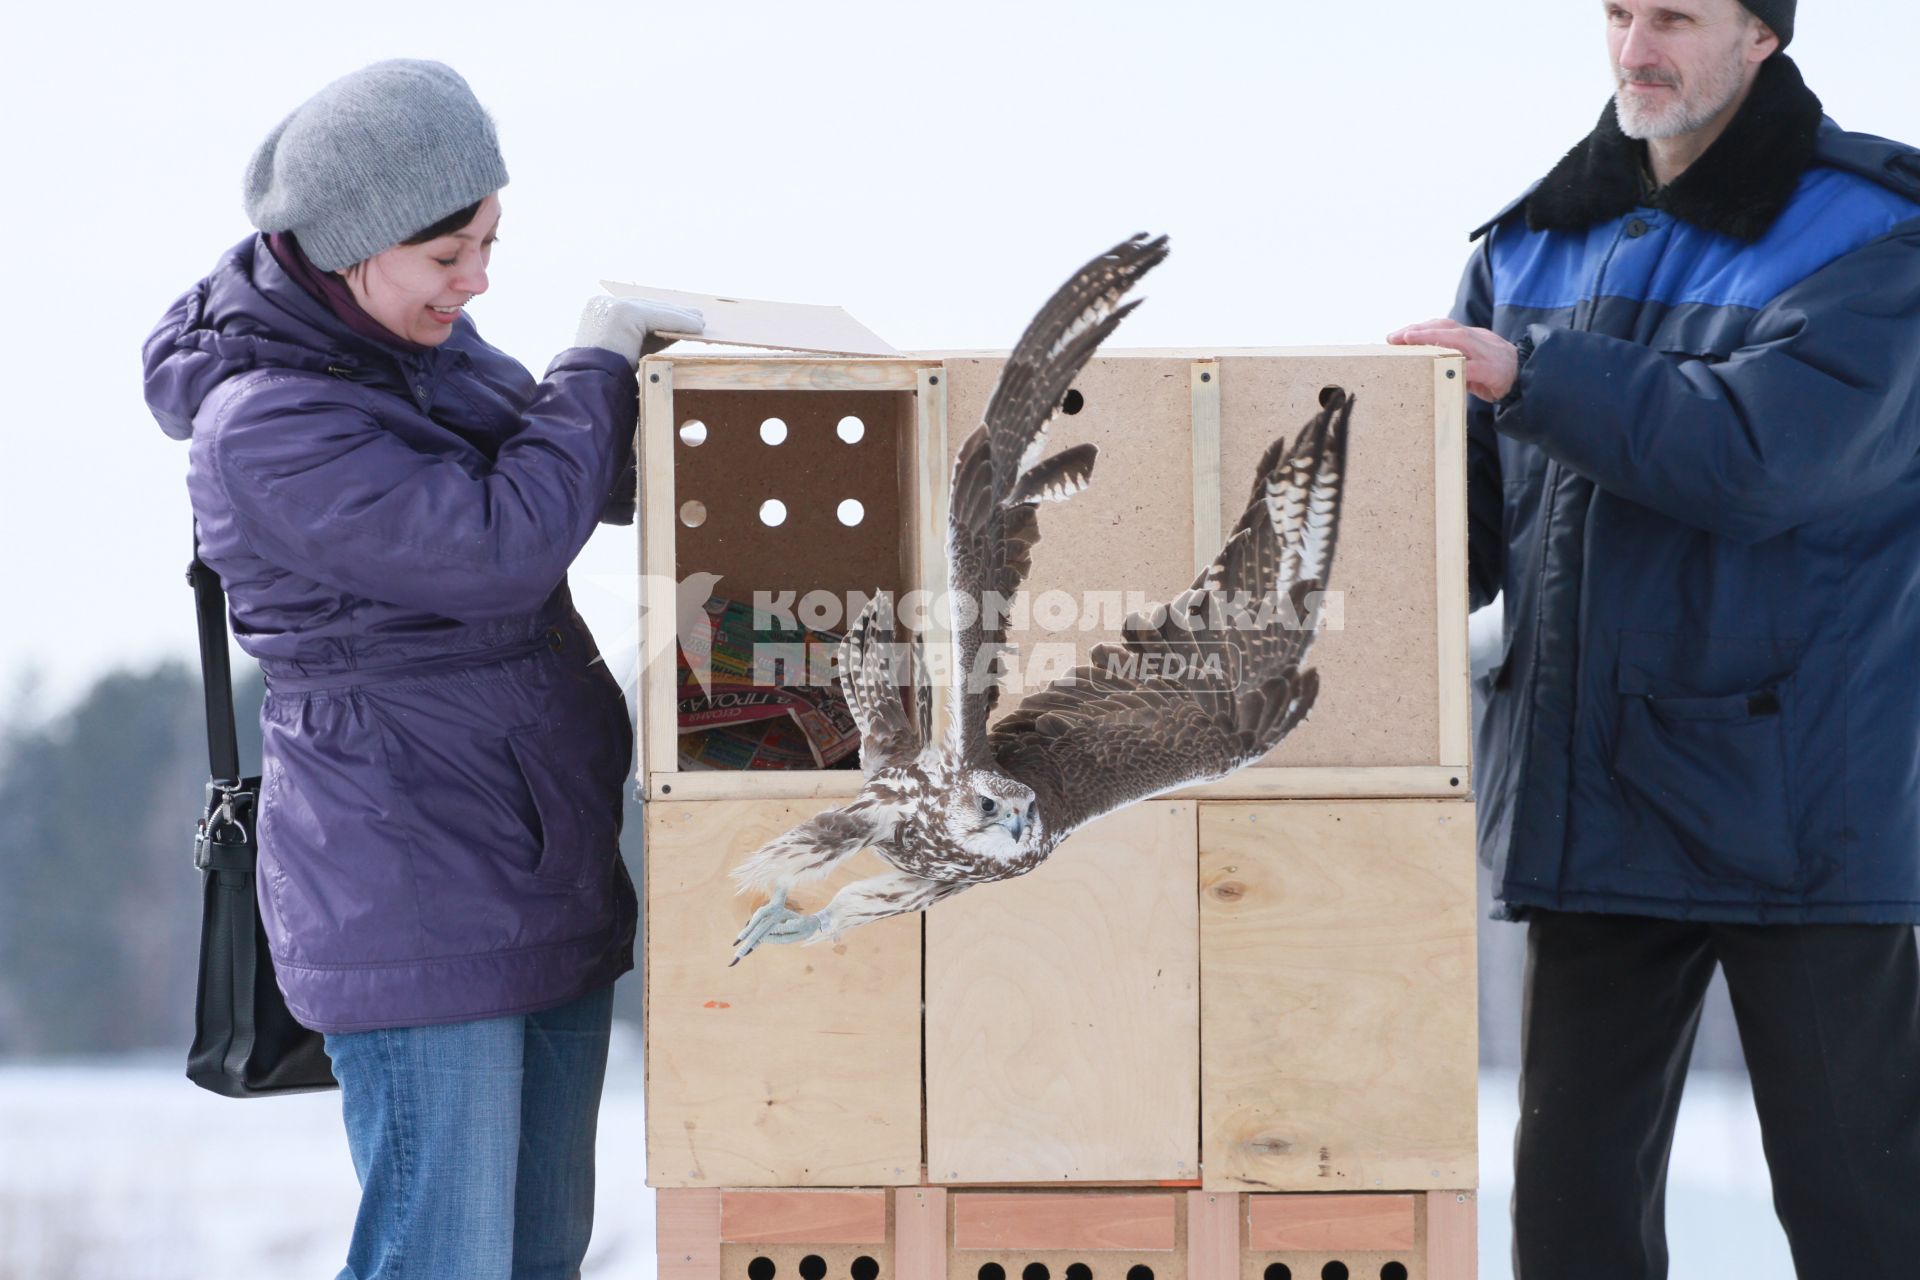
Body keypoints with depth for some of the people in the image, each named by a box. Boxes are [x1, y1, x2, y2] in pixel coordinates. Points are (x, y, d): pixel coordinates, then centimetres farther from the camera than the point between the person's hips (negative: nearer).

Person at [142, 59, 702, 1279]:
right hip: (411, 893, -9)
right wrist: (598, 366, -10)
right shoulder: (262, 427, -19)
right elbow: (501, 544, -23)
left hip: (548, 863, 9)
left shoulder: (419, 337, 7)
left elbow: (574, 477, 23)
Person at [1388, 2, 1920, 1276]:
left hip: (1798, 813, -5)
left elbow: (1757, 454, -20)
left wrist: (1533, 375, -20)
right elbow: (1474, 512, 12)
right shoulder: (1536, 246, 11)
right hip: (1596, 797, 5)